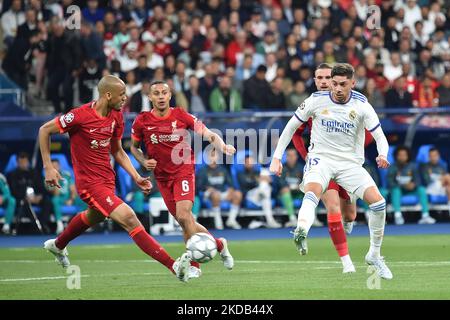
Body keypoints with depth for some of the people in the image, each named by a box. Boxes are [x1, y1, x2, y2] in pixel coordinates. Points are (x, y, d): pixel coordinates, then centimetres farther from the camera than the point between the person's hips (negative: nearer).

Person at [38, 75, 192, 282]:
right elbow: (44, 130, -9)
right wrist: (48, 167, -13)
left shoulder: (116, 117, 1)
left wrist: (136, 177, 2)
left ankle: (57, 246, 62)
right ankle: (174, 266, -28)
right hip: (90, 182, -9)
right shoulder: (81, 115, -20)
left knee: (93, 217, 33)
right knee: (129, 218, -21)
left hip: (107, 179, 9)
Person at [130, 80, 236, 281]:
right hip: (162, 177, 3)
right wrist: (144, 162, -7)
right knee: (185, 221, 4)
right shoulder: (142, 121, -3)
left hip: (183, 171, -3)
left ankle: (193, 265, -12)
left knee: (183, 215, -21)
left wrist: (223, 147, -23)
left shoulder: (181, 116, -7)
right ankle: (219, 245, 27)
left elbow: (209, 135, -4)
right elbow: (134, 147, 12)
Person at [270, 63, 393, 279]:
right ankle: (301, 233, -64)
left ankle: (374, 255, 7)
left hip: (350, 163, 2)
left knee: (378, 202, -14)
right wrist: (277, 157, 1)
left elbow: (379, 136, -7)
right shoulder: (316, 100, -6)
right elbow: (292, 126, 5)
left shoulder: (361, 106, -6)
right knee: (312, 192, -35)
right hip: (321, 158, -2)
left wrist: (383, 155, -30)